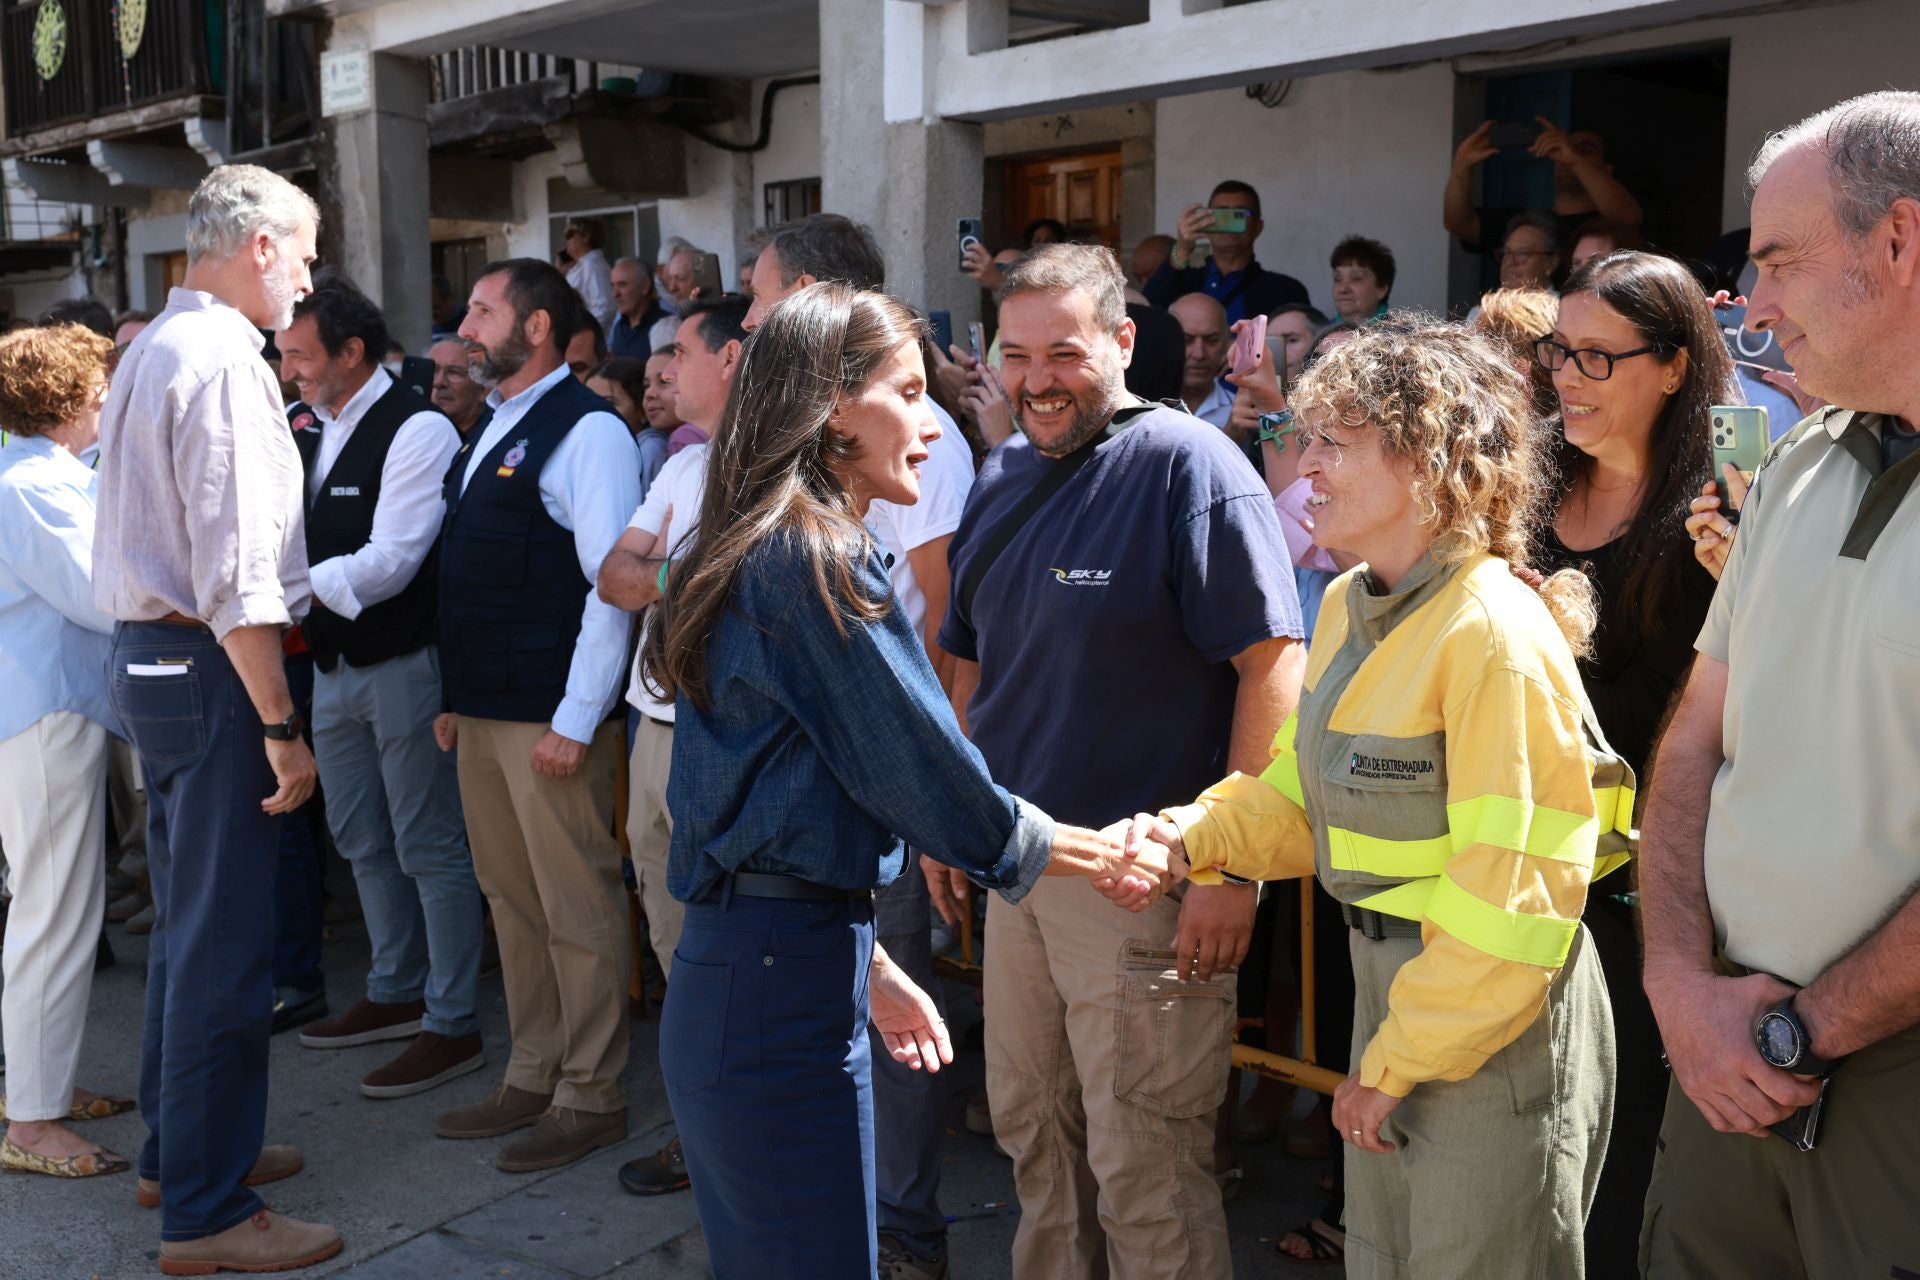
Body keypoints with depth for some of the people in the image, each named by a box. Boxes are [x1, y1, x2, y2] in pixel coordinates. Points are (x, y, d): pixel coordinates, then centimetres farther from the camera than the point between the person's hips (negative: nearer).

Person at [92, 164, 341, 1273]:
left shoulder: (154, 348, 16)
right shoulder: (222, 361, -16)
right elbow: (236, 572, -22)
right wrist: (281, 726, -20)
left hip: (151, 656, 11)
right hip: (210, 671, -11)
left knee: (191, 923, 20)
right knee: (226, 943, -3)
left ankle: (183, 1148, 34)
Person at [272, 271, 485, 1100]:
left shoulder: (417, 431, -16)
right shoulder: (305, 429, 8)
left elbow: (388, 561, -23)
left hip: (401, 666, -8)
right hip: (332, 666, 9)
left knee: (429, 848, 0)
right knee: (362, 843, 19)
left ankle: (452, 1026, 11)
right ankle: (396, 994, 35)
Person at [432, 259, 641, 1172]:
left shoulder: (586, 430, -11)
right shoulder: (491, 429, 17)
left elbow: (614, 583, -17)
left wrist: (576, 720, -19)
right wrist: (457, 696, 17)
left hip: (550, 718, -9)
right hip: (482, 712, 9)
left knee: (577, 907, 1)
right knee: (512, 901, 16)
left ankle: (590, 1096, 13)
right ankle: (533, 1077, 28)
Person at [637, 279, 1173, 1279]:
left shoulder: (752, 552, 14)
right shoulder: (815, 560, -15)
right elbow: (926, 772, -14)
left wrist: (864, 960, 19)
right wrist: (1096, 854, 1)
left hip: (734, 968, 10)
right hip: (784, 992, -10)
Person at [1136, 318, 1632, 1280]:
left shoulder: (1496, 634, -22)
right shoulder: (1348, 608, 5)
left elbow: (1506, 898, -22)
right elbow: (1308, 796, 11)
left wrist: (1397, 1064, -15)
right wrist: (1194, 833, -7)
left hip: (1495, 1017, -8)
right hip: (1387, 983, 8)